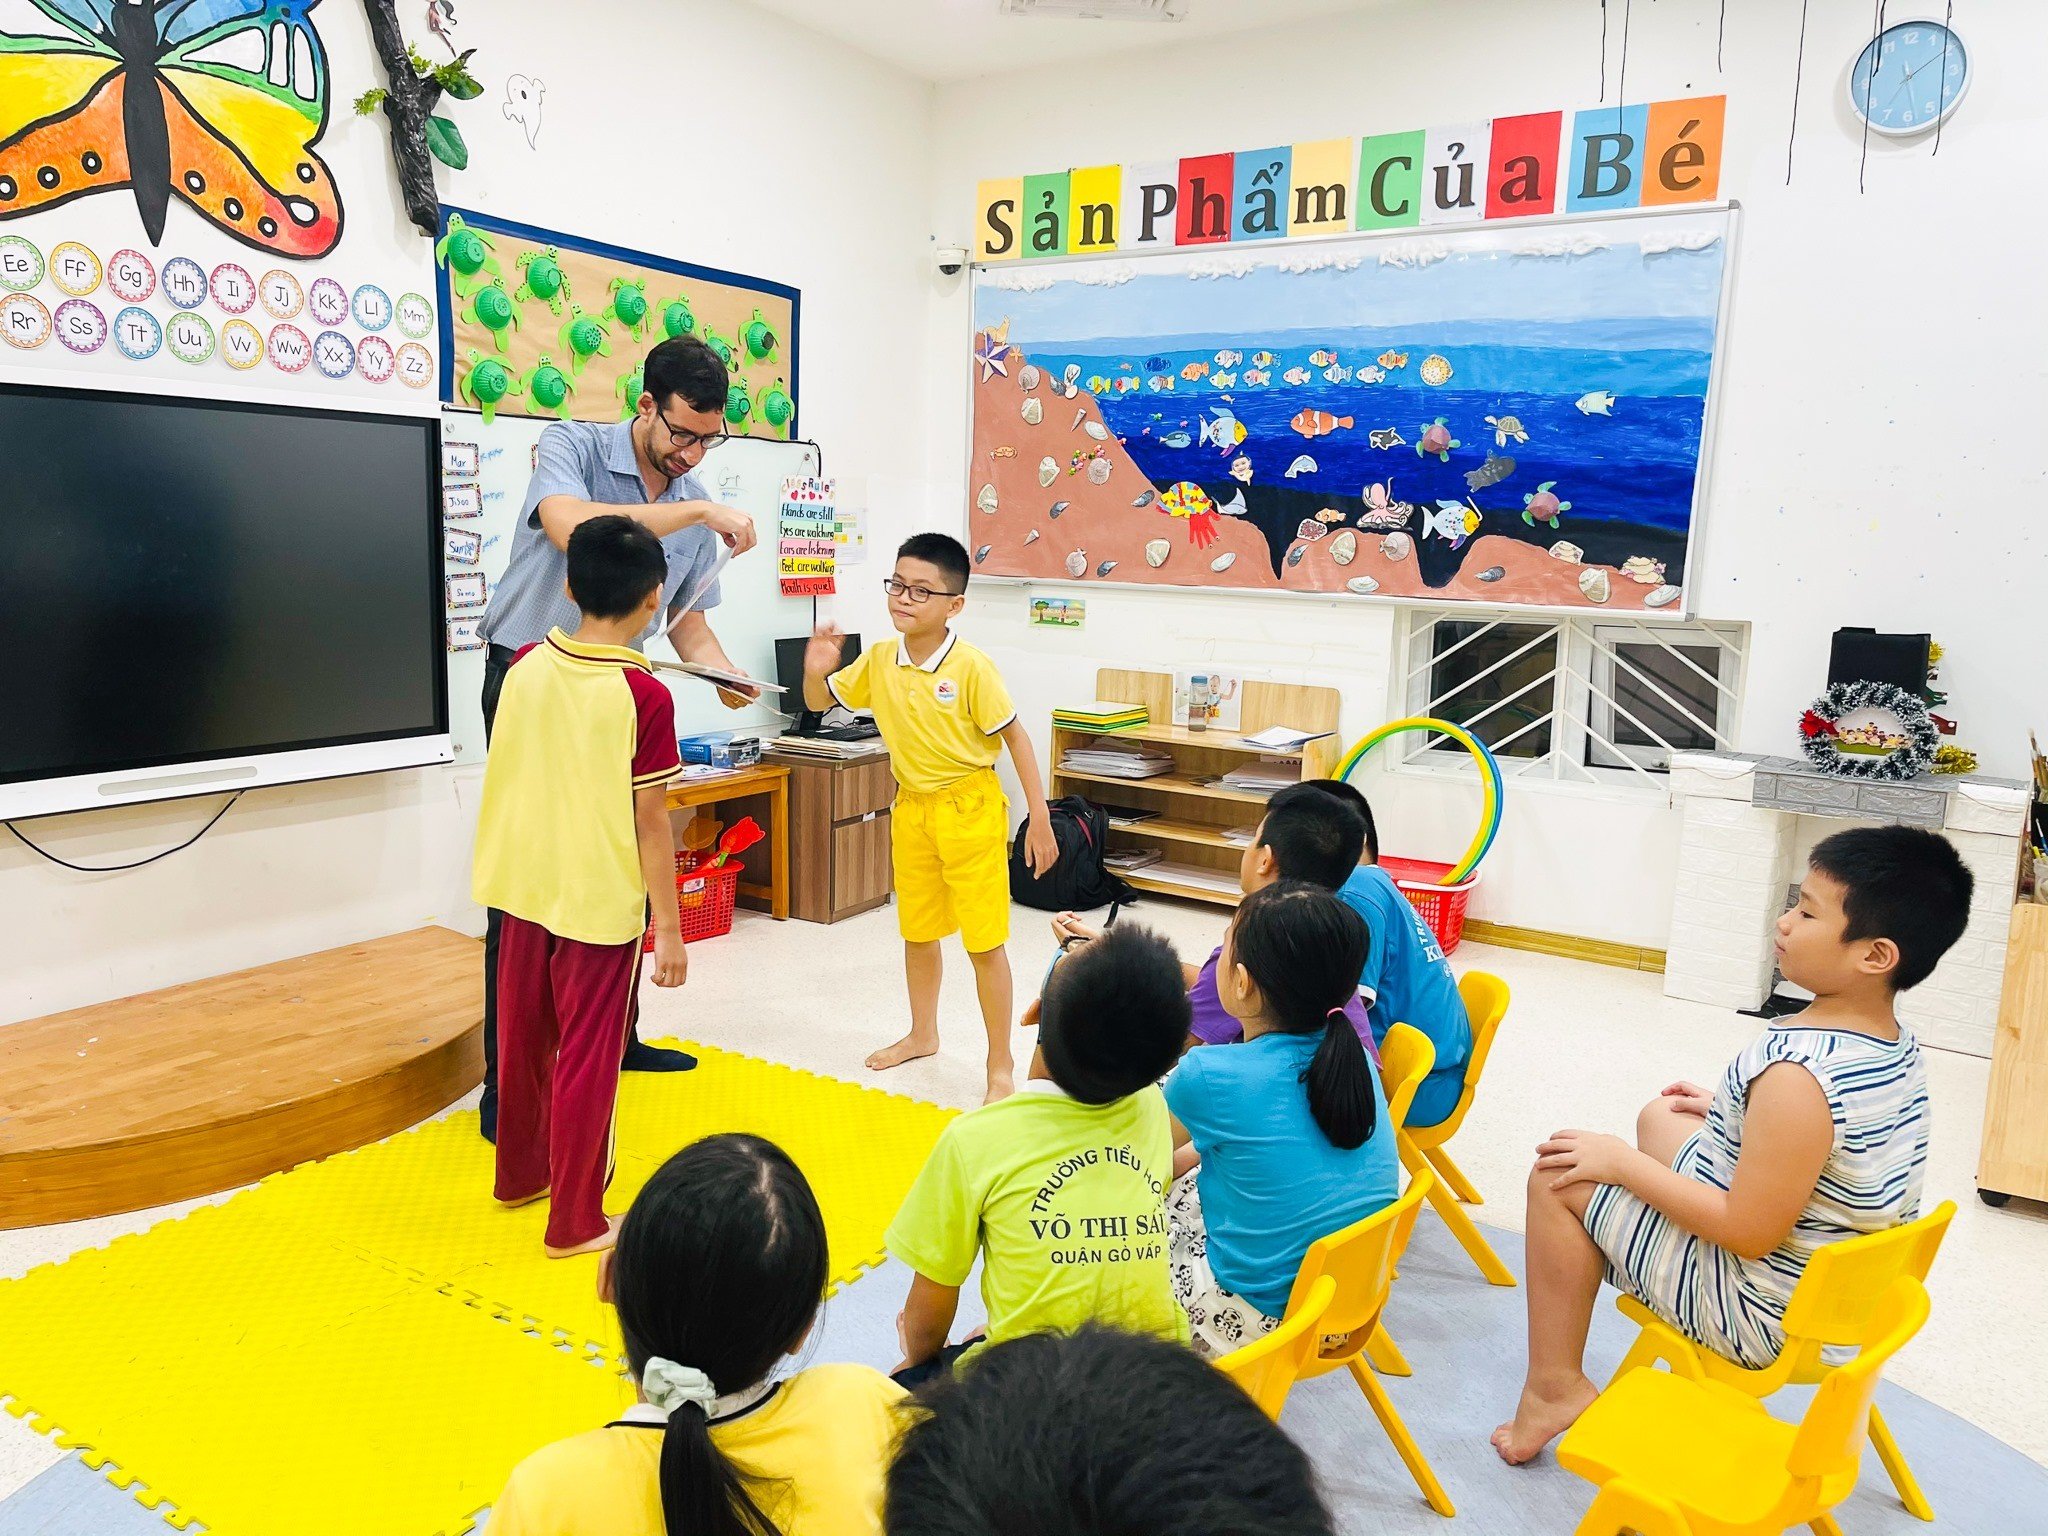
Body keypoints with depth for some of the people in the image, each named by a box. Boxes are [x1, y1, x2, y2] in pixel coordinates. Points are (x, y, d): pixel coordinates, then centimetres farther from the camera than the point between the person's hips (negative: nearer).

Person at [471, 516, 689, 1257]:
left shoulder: (526, 665, -1)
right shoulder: (645, 696, -18)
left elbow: (508, 773, 10)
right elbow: (651, 821, -15)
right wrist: (670, 927, -9)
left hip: (522, 888, 6)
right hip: (599, 901, -6)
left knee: (523, 1039, 20)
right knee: (586, 1058, 6)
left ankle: (519, 1173, 40)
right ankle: (575, 1221, 18)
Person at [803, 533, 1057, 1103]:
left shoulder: (972, 667, -18)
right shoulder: (878, 660, -2)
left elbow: (1015, 738, -13)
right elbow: (819, 701, 10)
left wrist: (1040, 819, -14)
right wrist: (816, 669, -14)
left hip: (969, 807, -6)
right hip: (912, 806, 6)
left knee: (983, 939, -1)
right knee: (917, 931, 20)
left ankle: (1001, 1064, 12)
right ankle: (922, 1034, 41)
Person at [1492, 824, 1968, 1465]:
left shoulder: (1796, 1074, -35)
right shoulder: (1896, 1044, -5)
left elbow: (1750, 1232, -29)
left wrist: (1623, 1163, -19)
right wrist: (1734, 1111, 17)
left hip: (1758, 1314, -9)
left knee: (1561, 1178, -3)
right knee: (1660, 1117, 23)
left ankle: (1554, 1386, 11)